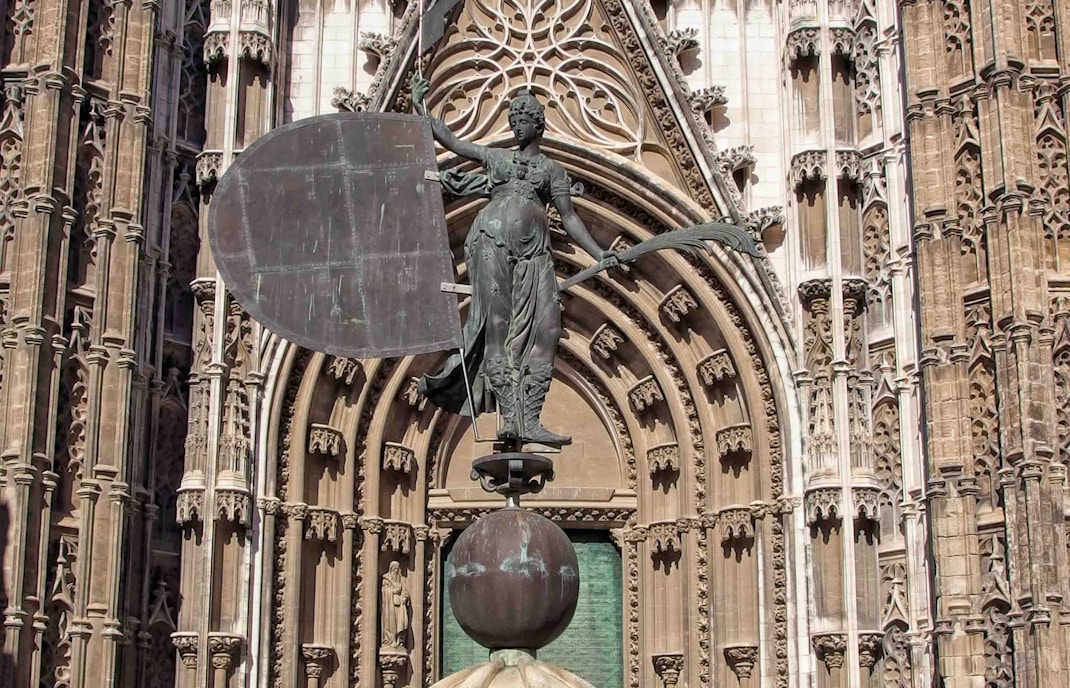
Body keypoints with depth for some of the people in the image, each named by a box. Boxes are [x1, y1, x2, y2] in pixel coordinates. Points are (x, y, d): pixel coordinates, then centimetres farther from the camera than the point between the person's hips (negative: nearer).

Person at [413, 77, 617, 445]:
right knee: (497, 324, -14)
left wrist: (600, 255, 5)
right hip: (492, 238, -1)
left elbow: (569, 218, 16)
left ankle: (529, 420, -17)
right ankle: (510, 415, -19)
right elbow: (451, 141, 24)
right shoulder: (496, 157, 24)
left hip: (533, 250, 1)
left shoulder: (553, 169, 22)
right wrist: (421, 109, 16)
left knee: (544, 328, -14)